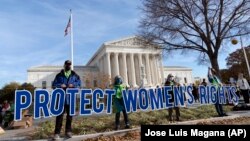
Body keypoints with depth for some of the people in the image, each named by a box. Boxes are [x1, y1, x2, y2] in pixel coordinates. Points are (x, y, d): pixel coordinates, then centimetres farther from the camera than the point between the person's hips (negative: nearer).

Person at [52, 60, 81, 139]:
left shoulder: (74, 75, 9)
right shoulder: (59, 75, 8)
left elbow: (79, 83, 4)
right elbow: (54, 84, 6)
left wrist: (73, 85, -15)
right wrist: (60, 85, -14)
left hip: (71, 98, 2)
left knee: (70, 115, 9)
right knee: (60, 115, -2)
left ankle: (68, 131, 22)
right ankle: (57, 133, 6)